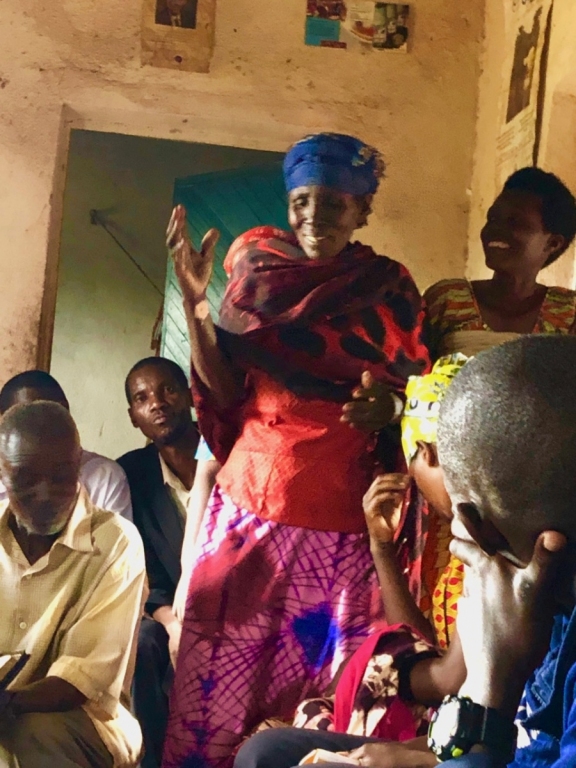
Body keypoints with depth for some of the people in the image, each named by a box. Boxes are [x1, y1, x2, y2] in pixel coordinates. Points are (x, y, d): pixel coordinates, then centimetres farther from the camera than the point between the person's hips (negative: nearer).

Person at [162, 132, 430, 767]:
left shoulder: (391, 293, 2)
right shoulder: (259, 273, 4)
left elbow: (418, 400, 8)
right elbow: (224, 395, 1)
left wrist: (388, 406, -14)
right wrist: (194, 301, -11)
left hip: (346, 522, -1)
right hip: (250, 507, 1)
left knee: (324, 695, 0)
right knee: (223, 683, 2)